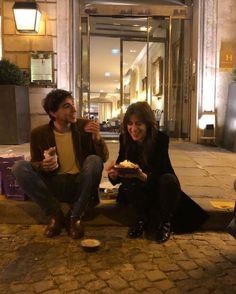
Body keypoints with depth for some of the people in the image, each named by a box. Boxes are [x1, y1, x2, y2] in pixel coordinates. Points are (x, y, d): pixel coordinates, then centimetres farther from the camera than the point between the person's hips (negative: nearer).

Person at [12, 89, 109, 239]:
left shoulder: (85, 126, -4)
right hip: (54, 186, 1)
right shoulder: (39, 134, -4)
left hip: (80, 185, 0)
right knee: (19, 167, -20)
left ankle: (75, 216, -16)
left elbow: (104, 157, -2)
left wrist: (97, 138, -23)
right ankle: (56, 215, -12)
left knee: (94, 160, -29)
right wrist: (43, 166, -22)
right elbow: (35, 164, 3)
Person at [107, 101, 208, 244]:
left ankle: (165, 222, -9)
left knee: (169, 180, -34)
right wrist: (114, 174, -36)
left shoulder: (161, 138, -23)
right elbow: (121, 163, -11)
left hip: (157, 183, -2)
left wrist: (143, 176, -53)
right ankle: (143, 218, -4)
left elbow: (158, 173, -31)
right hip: (138, 186, 2)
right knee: (127, 182, -31)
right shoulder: (125, 138, -12)